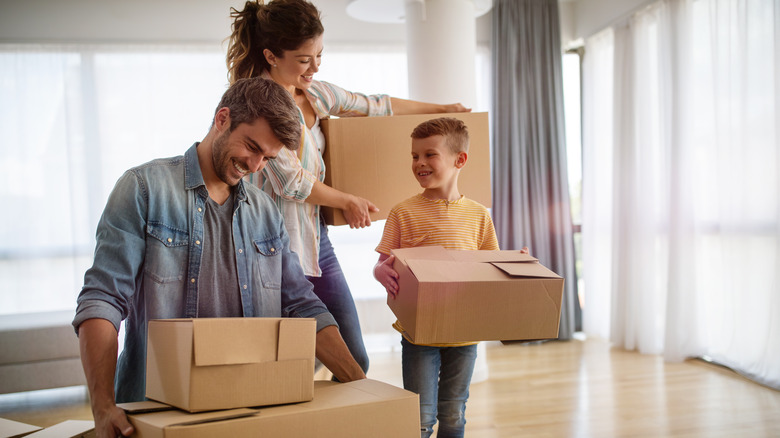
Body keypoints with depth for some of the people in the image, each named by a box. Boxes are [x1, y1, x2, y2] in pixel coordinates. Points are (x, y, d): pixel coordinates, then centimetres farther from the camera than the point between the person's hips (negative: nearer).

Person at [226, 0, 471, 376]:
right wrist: (347, 201, 1)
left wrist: (441, 109, 34)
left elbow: (375, 106, 25)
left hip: (316, 239, 8)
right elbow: (291, 182, -14)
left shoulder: (315, 93, 11)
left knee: (354, 360, 6)